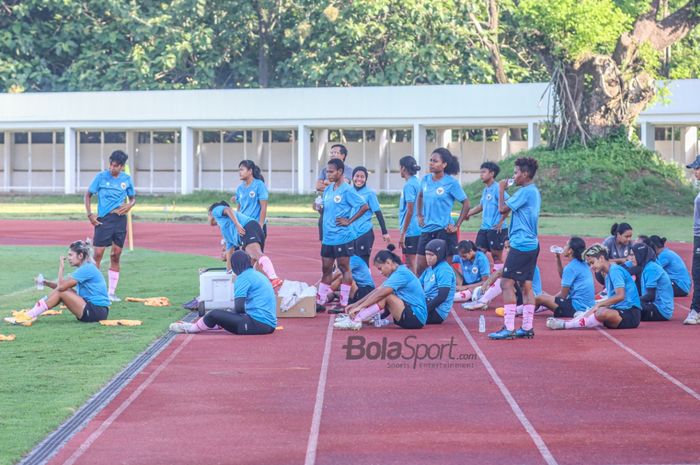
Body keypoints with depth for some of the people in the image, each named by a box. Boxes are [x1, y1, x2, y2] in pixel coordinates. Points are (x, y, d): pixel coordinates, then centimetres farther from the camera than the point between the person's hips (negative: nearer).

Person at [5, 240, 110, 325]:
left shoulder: (87, 269, -15)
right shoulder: (85, 268, 17)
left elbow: (61, 286, -16)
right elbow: (62, 286, 16)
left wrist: (61, 266, -7)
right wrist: (46, 282, 4)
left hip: (97, 312, -10)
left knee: (60, 292, -12)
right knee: (62, 291, 5)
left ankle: (29, 316, -9)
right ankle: (30, 313, -1)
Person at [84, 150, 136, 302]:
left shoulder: (126, 179, 5)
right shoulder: (101, 177, -3)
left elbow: (133, 198, 18)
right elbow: (88, 195, 4)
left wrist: (129, 205, -5)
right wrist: (90, 214, -6)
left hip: (120, 219, 3)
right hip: (103, 219, -3)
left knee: (116, 255, 7)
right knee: (98, 254, -8)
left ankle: (111, 292, 14)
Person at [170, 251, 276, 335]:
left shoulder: (244, 277, -8)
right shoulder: (258, 274, 19)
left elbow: (239, 308, -15)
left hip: (258, 324, -9)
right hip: (270, 324, 9)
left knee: (215, 315, 1)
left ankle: (192, 328, 23)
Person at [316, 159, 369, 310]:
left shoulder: (347, 190, -11)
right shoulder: (328, 190, 11)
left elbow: (364, 206, -14)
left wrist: (349, 221, -13)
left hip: (342, 237, -7)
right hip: (328, 237, 7)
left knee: (344, 268, 0)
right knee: (326, 268, 11)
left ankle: (344, 303, 3)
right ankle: (320, 301, 17)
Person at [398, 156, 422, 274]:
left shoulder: (409, 185, -14)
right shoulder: (416, 182, 11)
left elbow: (410, 211, -17)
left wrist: (402, 233, -16)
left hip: (410, 231, -9)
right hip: (417, 229, 9)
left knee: (410, 264, -5)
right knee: (410, 263, 14)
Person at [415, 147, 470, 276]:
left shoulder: (451, 183, -9)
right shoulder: (426, 180, 6)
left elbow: (466, 204, -4)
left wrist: (457, 226, -8)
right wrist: (420, 216, 15)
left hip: (444, 230, -6)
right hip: (427, 229, 6)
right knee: (420, 267, 5)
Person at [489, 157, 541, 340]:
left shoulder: (525, 192, -15)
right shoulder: (535, 192, 15)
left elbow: (503, 208, -14)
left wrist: (501, 190, -2)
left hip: (520, 246, -10)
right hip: (532, 244, 10)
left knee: (506, 284, -8)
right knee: (526, 286, 10)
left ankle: (509, 328, -12)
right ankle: (527, 327, 9)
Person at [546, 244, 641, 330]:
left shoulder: (615, 270, -11)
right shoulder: (608, 275, 20)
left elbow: (620, 296, -22)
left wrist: (599, 304, -18)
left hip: (631, 314, -11)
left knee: (602, 313, -31)